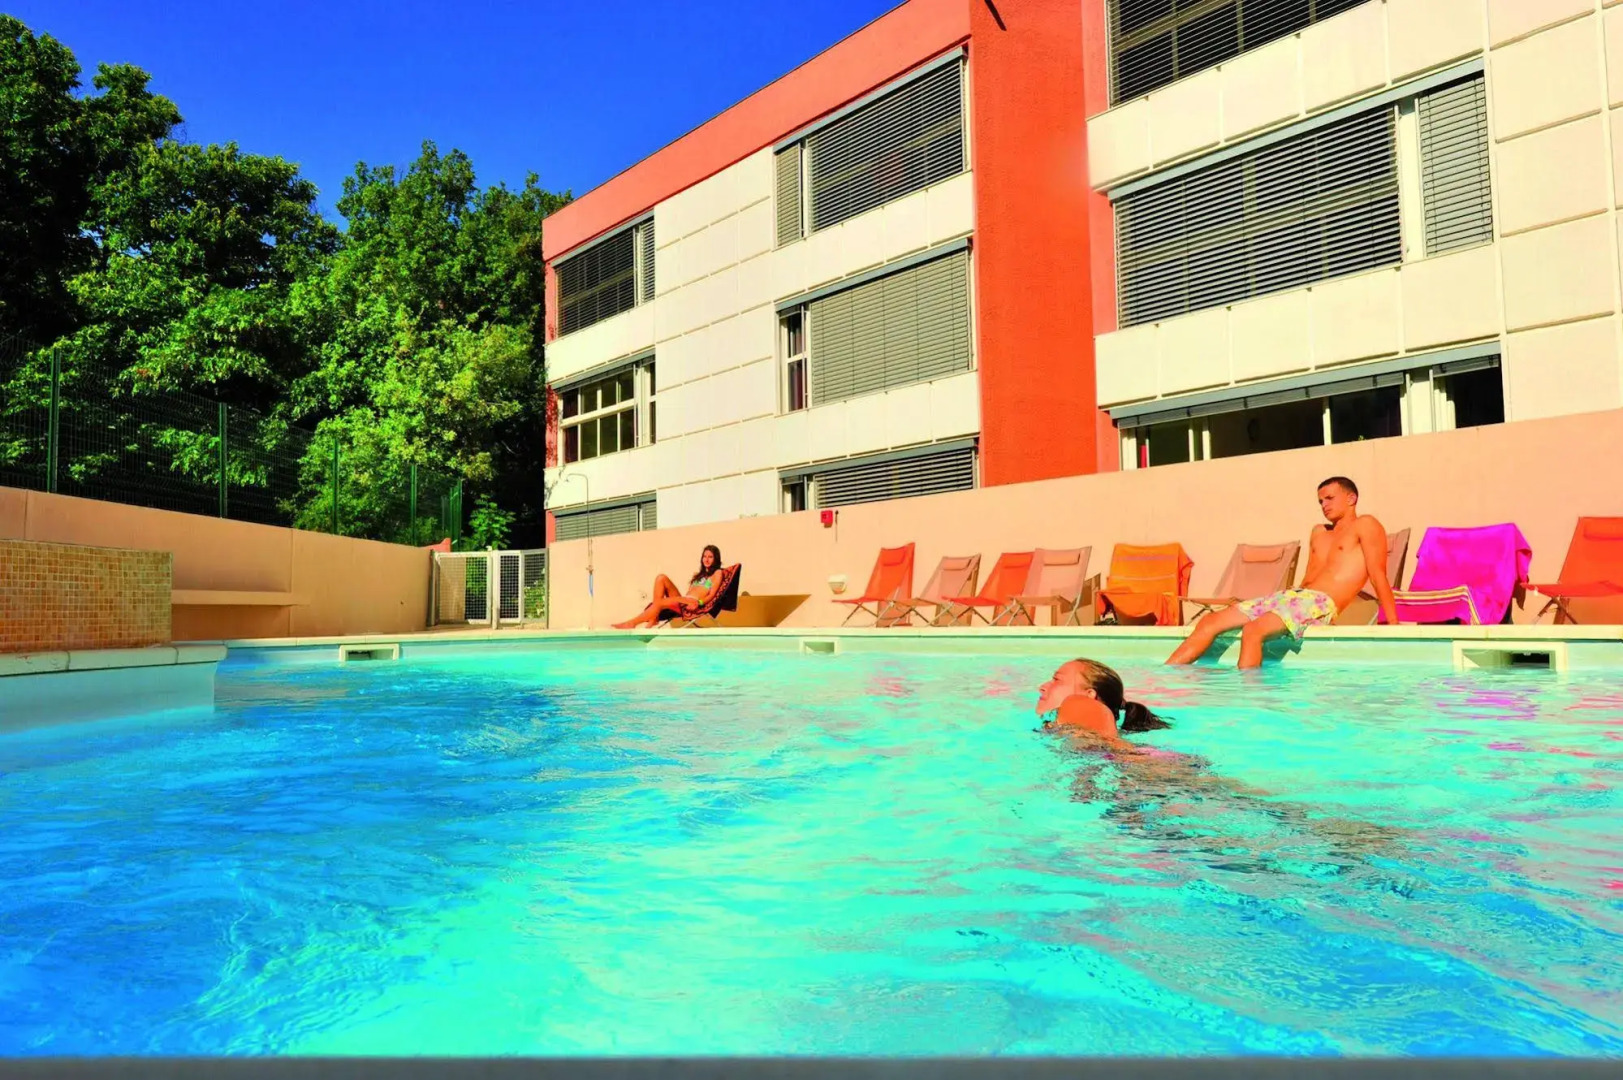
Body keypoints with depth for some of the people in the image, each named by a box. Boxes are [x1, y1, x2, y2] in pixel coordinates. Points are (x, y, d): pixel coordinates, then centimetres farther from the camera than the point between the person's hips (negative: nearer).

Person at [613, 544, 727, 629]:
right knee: (661, 578, -12)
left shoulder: (717, 573, 10)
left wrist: (698, 603, -20)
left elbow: (711, 595, -3)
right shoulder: (699, 574, 32)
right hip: (683, 601, 7)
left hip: (692, 604, -7)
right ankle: (654, 617, -21)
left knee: (659, 603, -28)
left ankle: (632, 623, -24)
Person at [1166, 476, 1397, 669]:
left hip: (1320, 603, -8)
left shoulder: (1364, 525, 6)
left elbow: (1378, 576, -3)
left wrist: (1394, 625, -8)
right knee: (1210, 622, -6)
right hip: (1290, 595, 8)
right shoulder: (1319, 533, 27)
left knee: (1252, 631, -35)